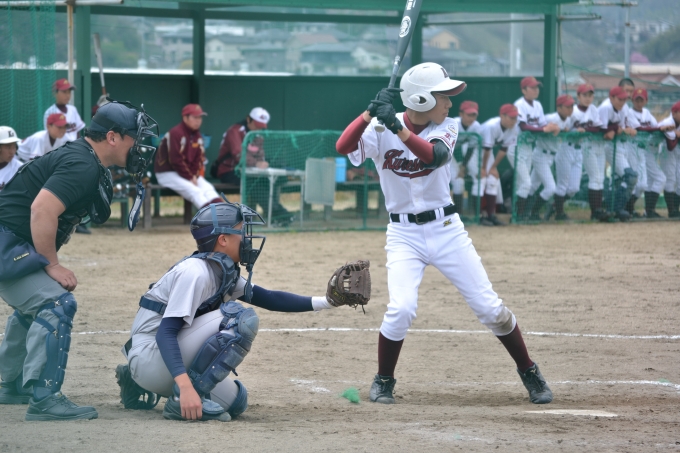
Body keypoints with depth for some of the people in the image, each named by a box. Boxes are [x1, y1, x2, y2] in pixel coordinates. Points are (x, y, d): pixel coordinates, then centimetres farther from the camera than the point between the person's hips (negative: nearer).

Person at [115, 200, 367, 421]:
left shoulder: (226, 273, 7)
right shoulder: (195, 272, -21)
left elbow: (268, 299, 15)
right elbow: (165, 332, -28)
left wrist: (326, 302, 5)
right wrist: (186, 386, -39)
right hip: (149, 357, -10)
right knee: (241, 319, -21)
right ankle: (184, 397, -19)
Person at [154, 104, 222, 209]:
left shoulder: (197, 136, 10)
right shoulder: (176, 133, -17)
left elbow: (199, 159, 8)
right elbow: (176, 160, -21)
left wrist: (195, 176, -9)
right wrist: (190, 178, -16)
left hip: (190, 174, 7)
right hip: (167, 173, -7)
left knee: (208, 188, -17)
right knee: (194, 191, -28)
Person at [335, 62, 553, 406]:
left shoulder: (446, 127, -4)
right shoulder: (380, 130, -8)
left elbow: (435, 156, -25)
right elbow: (343, 147, -24)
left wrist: (397, 127, -37)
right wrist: (371, 112, -36)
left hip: (446, 229, 2)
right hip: (404, 234, -2)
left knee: (489, 307, 1)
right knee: (401, 308, -20)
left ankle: (529, 373, 20)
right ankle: (383, 381, 3)